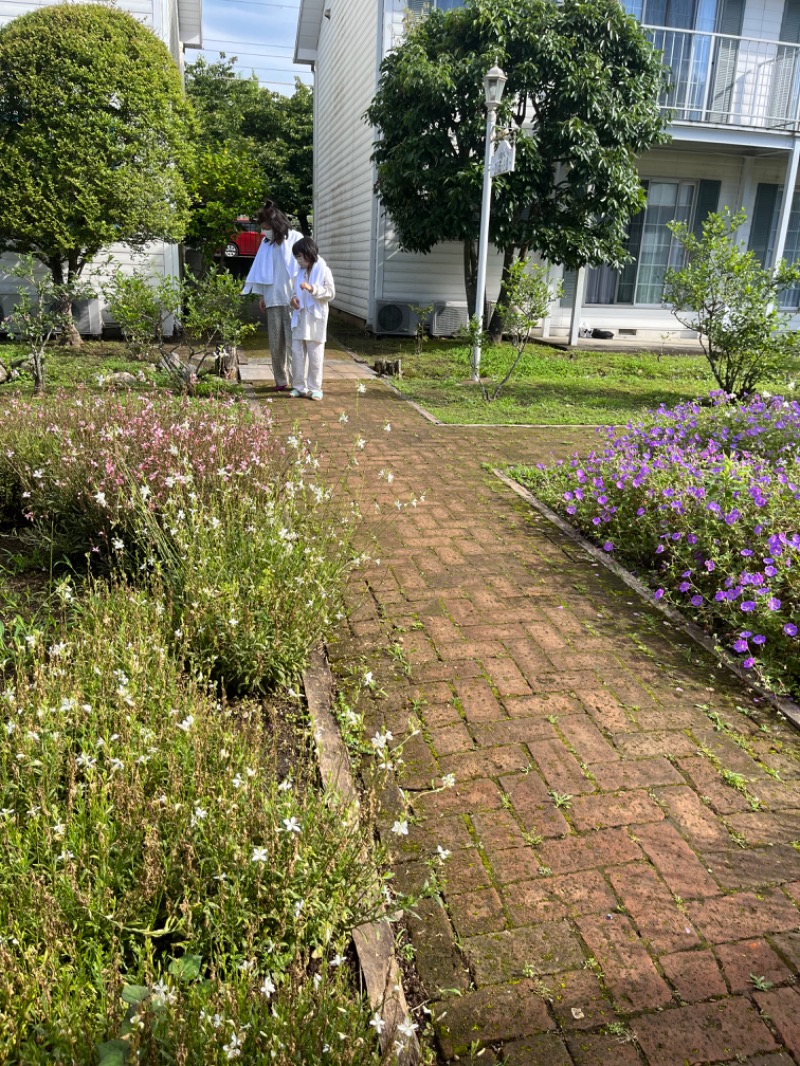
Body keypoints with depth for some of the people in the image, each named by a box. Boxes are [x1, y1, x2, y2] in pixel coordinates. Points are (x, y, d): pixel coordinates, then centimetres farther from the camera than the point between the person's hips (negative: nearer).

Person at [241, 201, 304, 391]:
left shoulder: (295, 239, -3)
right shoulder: (266, 243, 12)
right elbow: (262, 270, 15)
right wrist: (261, 294, 12)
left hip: (292, 299, -4)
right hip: (273, 299, 5)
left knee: (293, 341, -5)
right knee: (276, 342, 3)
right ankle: (281, 380, 10)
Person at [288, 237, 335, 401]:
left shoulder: (323, 270, -6)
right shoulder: (301, 271, 12)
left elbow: (331, 293, -10)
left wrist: (312, 288, -21)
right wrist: (294, 298, 1)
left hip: (315, 318, -6)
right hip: (300, 316, 6)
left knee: (315, 354, 1)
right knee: (297, 352, 4)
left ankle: (315, 388, 10)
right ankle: (300, 386, 13)